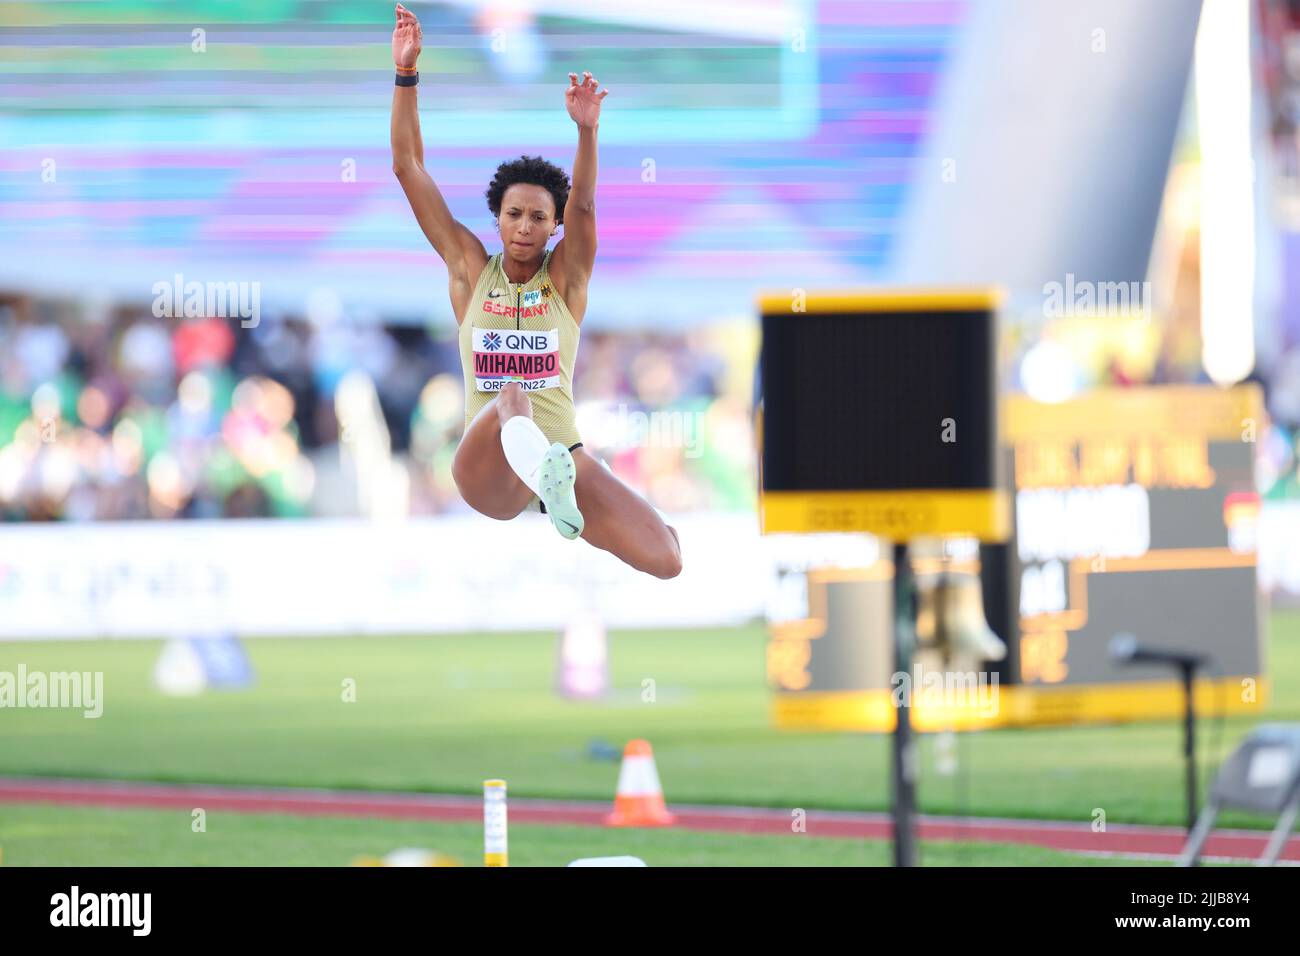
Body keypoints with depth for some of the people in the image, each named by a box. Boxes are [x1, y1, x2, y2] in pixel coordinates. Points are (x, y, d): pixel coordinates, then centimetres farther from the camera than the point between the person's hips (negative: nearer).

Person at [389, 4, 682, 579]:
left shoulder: (565, 277, 7)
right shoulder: (469, 269, 9)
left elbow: (583, 205, -14)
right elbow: (408, 169, 4)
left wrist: (587, 130, -31)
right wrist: (405, 74, -4)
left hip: (563, 457, 1)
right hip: (485, 471, -1)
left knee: (666, 563, -20)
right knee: (511, 399, -39)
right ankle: (537, 467, -73)